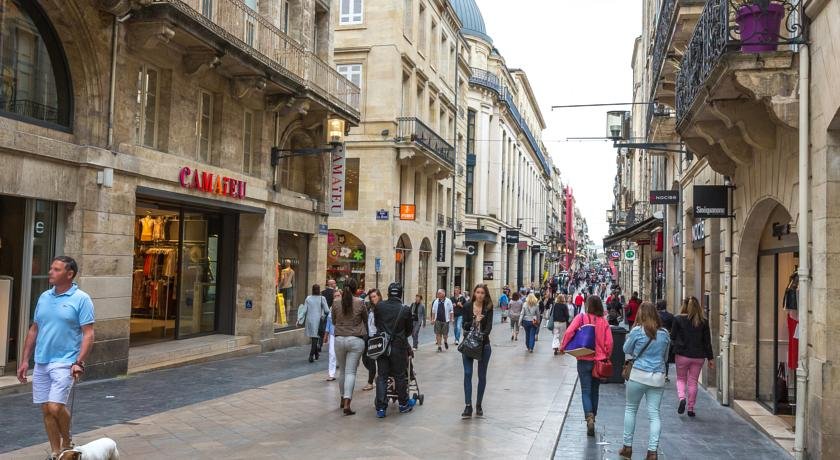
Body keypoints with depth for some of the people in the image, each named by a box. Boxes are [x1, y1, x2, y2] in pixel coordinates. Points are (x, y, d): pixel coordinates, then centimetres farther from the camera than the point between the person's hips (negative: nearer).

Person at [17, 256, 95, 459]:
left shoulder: (81, 299, -8)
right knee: (46, 409, 8)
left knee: (56, 407, -14)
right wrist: (24, 360, 13)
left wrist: (79, 362, -21)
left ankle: (67, 442, 13)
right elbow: (34, 330, 17)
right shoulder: (44, 297, 10)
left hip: (64, 363, -6)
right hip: (41, 362, 6)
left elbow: (88, 334, -12)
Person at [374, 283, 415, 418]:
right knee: (400, 376, 12)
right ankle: (403, 404, 25)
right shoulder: (405, 310, -8)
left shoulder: (379, 306, -5)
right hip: (398, 347, -1)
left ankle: (381, 407, 3)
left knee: (381, 376, 6)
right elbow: (409, 329, 5)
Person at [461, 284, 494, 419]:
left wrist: (483, 335, -31)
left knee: (482, 375, 7)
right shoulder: (467, 306, -2)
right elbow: (464, 325, -5)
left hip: (483, 344, 0)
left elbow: (489, 325, -13)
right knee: (467, 373, -7)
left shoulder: (488, 308, -2)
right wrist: (474, 322, -23)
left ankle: (479, 405, 19)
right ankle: (468, 406, -6)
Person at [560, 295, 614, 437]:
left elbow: (569, 332, -19)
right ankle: (592, 418, 24)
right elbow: (609, 342, -4)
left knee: (586, 391, 2)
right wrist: (606, 357, 11)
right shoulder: (603, 321, -3)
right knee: (595, 391, 16)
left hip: (584, 360, -2)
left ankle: (589, 417, -18)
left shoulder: (581, 318, -9)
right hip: (600, 360, 2)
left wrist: (563, 347, -5)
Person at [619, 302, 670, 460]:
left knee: (630, 409, 13)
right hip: (658, 377, 3)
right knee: (654, 413, 4)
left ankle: (628, 447, 18)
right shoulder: (664, 334, 3)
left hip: (638, 375, -3)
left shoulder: (637, 331, -9)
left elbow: (626, 349, 7)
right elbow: (665, 357, 16)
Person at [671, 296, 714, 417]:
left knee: (681, 379, 15)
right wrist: (711, 358, 8)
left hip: (682, 354, -2)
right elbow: (707, 341, 2)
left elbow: (672, 336, -2)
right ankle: (691, 408, 13)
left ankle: (682, 398, -11)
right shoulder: (704, 321, -1)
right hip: (698, 356, 2)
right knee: (693, 381, 11)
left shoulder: (678, 319, -7)